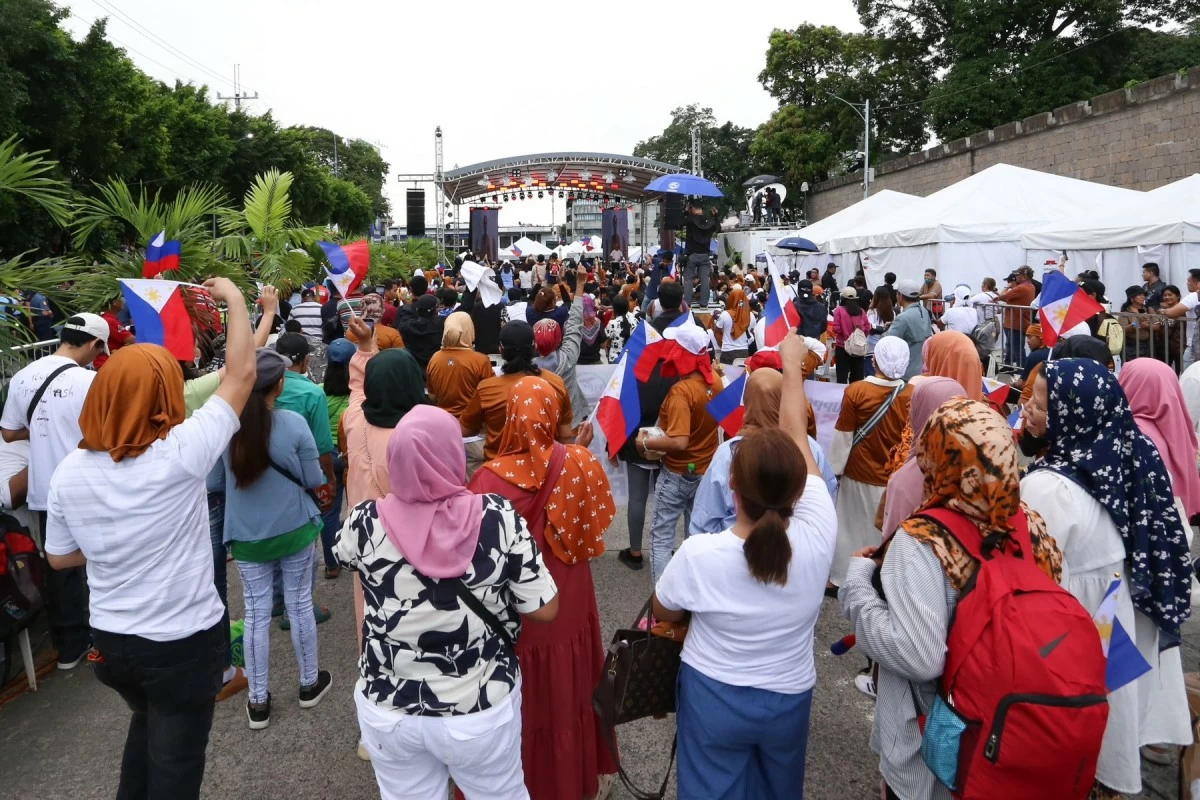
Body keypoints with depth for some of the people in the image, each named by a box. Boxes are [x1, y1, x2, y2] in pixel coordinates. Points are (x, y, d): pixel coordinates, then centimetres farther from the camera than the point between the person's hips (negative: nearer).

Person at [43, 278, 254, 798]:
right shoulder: (179, 454, -26)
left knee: (147, 722, 33)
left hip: (109, 638, 5)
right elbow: (241, 374, -18)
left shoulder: (69, 470, -9)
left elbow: (60, 558, 4)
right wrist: (235, 298, -8)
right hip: (183, 641, -5)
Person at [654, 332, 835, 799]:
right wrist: (793, 365, 0)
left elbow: (663, 614, -8)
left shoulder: (698, 555, -30)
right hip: (789, 699, 3)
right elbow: (796, 439, -13)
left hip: (713, 698, -2)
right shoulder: (817, 538, -25)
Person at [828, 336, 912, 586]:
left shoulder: (856, 391, -19)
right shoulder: (913, 395, -13)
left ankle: (844, 577, 29)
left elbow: (842, 438, -12)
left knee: (854, 527, 15)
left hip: (859, 475, -2)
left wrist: (835, 469, 2)